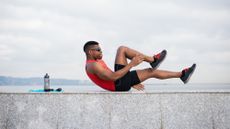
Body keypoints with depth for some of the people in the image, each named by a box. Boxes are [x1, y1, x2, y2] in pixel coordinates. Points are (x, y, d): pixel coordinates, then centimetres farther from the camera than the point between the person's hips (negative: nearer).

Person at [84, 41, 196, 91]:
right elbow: (112, 77, -27)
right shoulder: (93, 65, -15)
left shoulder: (95, 64, 21)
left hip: (121, 84, 10)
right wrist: (131, 64, -23)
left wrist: (132, 83, 22)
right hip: (119, 84, -10)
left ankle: (182, 75, 12)